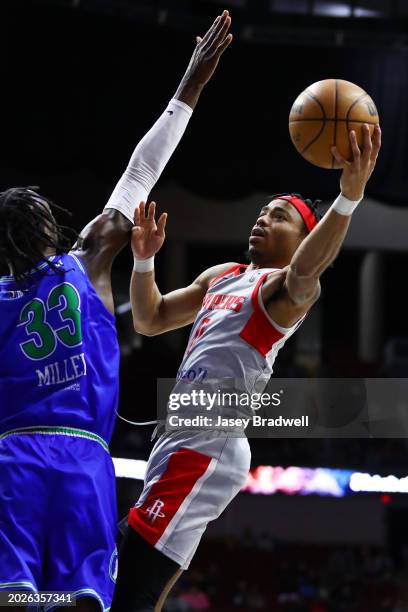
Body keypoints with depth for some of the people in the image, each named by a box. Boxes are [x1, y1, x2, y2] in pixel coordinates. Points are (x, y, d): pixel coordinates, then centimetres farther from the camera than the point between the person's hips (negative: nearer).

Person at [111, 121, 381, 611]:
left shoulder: (288, 287, -6)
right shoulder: (220, 277, 22)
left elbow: (306, 270, -30)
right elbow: (150, 320, 29)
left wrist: (349, 196, -46)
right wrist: (144, 260, 12)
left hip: (207, 450, -10)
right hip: (180, 442, 10)